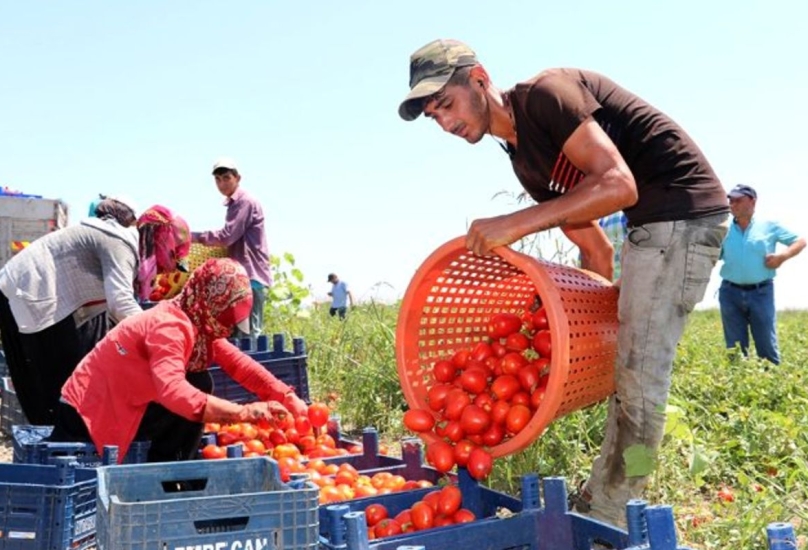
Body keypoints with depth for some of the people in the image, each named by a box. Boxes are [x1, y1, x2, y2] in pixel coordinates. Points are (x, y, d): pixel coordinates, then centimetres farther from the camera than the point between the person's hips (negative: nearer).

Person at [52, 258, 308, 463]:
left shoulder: (200, 322, -2)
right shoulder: (170, 326, -29)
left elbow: (238, 363, 1)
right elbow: (173, 392, -44)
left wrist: (290, 400, -9)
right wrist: (244, 412, -47)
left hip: (120, 409, 8)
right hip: (85, 414, -8)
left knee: (198, 386, -5)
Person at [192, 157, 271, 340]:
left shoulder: (245, 201, -10)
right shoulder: (234, 203, 19)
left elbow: (227, 236, -18)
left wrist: (193, 236, -12)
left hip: (251, 276, -10)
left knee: (248, 333, -11)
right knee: (236, 332, 10)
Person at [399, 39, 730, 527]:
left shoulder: (546, 94, -14)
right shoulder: (524, 159, 12)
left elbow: (618, 185, -26)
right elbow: (596, 249, 15)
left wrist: (515, 224, -28)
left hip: (682, 210, -10)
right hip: (653, 222, 10)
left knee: (640, 373, -8)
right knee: (631, 370, 13)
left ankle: (605, 521, 0)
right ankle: (599, 504, 23)